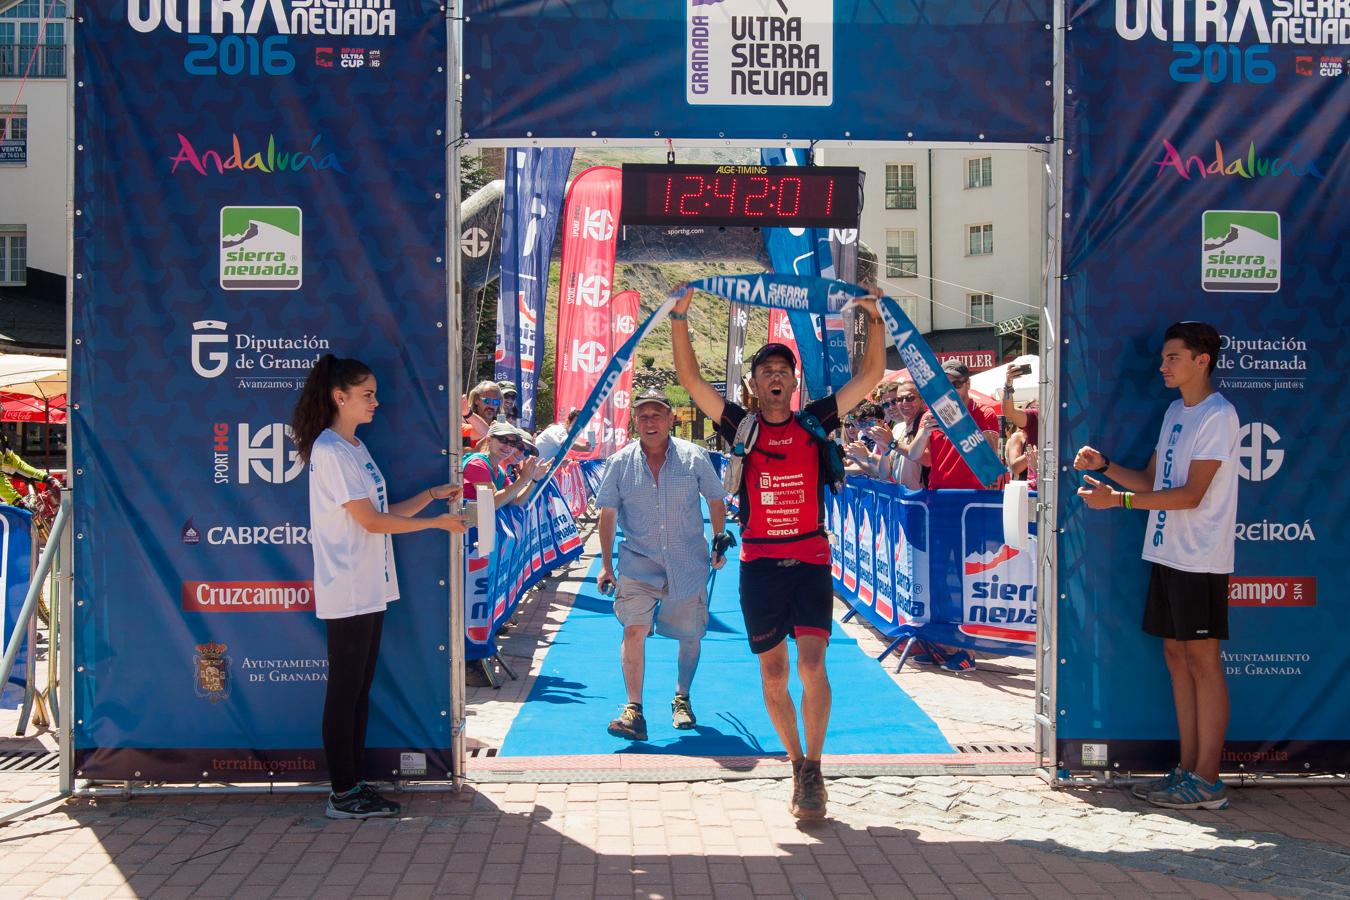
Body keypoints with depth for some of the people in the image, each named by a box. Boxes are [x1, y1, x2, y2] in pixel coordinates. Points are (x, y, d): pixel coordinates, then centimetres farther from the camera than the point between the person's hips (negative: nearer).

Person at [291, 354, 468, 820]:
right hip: (347, 592, -9)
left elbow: (386, 513, 16)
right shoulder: (329, 451, -13)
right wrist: (438, 522, -9)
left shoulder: (355, 448, 16)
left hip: (369, 589, 9)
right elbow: (372, 521, -16)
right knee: (345, 691, -2)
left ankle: (353, 784, 19)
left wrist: (431, 494, 7)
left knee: (359, 689, 12)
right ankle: (342, 794, 5)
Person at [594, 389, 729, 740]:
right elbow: (608, 514, 5)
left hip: (688, 564, 1)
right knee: (633, 629, -15)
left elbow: (715, 500, 11)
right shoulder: (620, 462, -1)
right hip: (638, 563, -1)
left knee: (689, 634, 10)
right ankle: (634, 711, -12)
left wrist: (719, 539, 5)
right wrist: (606, 563, 3)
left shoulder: (694, 457, -2)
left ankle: (682, 699, 32)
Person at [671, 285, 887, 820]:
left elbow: (870, 377, 6)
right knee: (773, 672, 6)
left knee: (811, 663, -14)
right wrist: (680, 318, -9)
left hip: (811, 560, -1)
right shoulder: (741, 427, 6)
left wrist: (875, 319, -1)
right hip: (759, 562, 1)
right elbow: (690, 379, -2)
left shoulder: (815, 423, 7)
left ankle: (813, 771, -6)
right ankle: (798, 765, 22)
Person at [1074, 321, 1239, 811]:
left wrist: (1118, 500, -22)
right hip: (1167, 552, 9)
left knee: (1202, 660, -5)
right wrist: (1104, 466, 3)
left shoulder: (1218, 415, -12)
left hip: (1200, 559, -9)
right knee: (1176, 656, 10)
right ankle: (1188, 769, 16)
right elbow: (1151, 481, 18)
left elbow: (1192, 494, -18)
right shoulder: (1175, 411, 15)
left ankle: (1207, 781, 0)